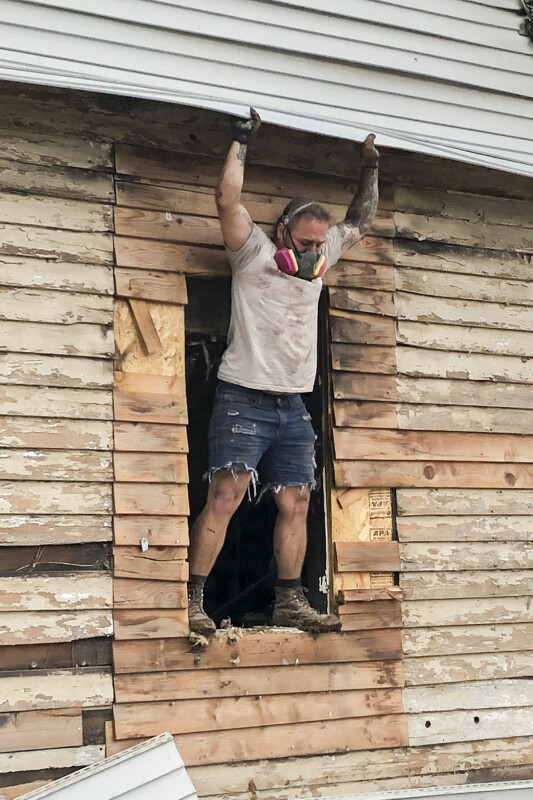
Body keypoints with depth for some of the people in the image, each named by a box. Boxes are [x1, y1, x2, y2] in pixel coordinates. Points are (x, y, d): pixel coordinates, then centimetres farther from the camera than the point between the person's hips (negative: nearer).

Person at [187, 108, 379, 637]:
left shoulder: (319, 259, 16)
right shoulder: (253, 252, -1)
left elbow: (359, 222, 27)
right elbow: (227, 199, -15)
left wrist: (370, 167, 24)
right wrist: (241, 141, -10)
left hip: (293, 406, 6)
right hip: (244, 400, -6)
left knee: (295, 504, 4)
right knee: (224, 497, -14)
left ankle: (290, 604, 13)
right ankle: (193, 603, -12)